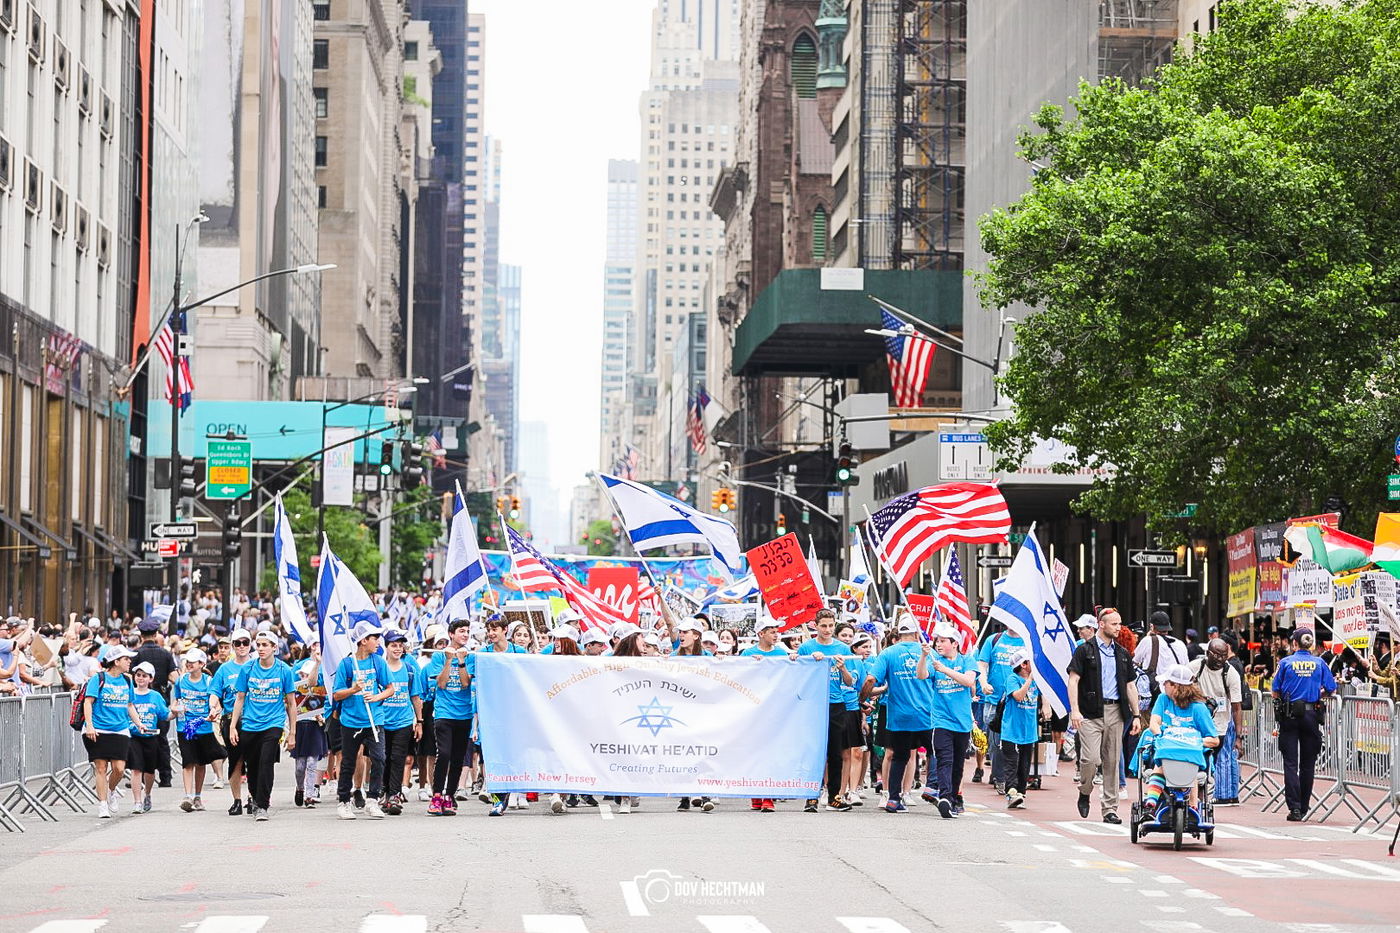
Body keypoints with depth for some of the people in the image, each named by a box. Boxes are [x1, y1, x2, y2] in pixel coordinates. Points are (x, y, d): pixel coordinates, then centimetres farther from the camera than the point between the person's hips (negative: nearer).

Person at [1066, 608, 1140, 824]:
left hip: (1115, 712, 5)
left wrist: (1135, 715, 11)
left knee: (1112, 762, 4)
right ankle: (1085, 792, 13)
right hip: (1091, 713, -5)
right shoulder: (1085, 650, 1)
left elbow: (1130, 686, 19)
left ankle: (1110, 808, 8)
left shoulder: (1123, 654, 16)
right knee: (1091, 758, -14)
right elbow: (1073, 680, -4)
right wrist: (1075, 710, -14)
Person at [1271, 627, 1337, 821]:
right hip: (1312, 715, 2)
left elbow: (1276, 692, 0)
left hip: (1289, 716, -1)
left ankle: (1295, 808, -11)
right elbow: (1331, 689, 3)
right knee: (1307, 764, 10)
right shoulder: (1319, 663, 2)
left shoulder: (1286, 662, -2)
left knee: (1290, 763, -1)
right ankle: (1303, 809, 14)